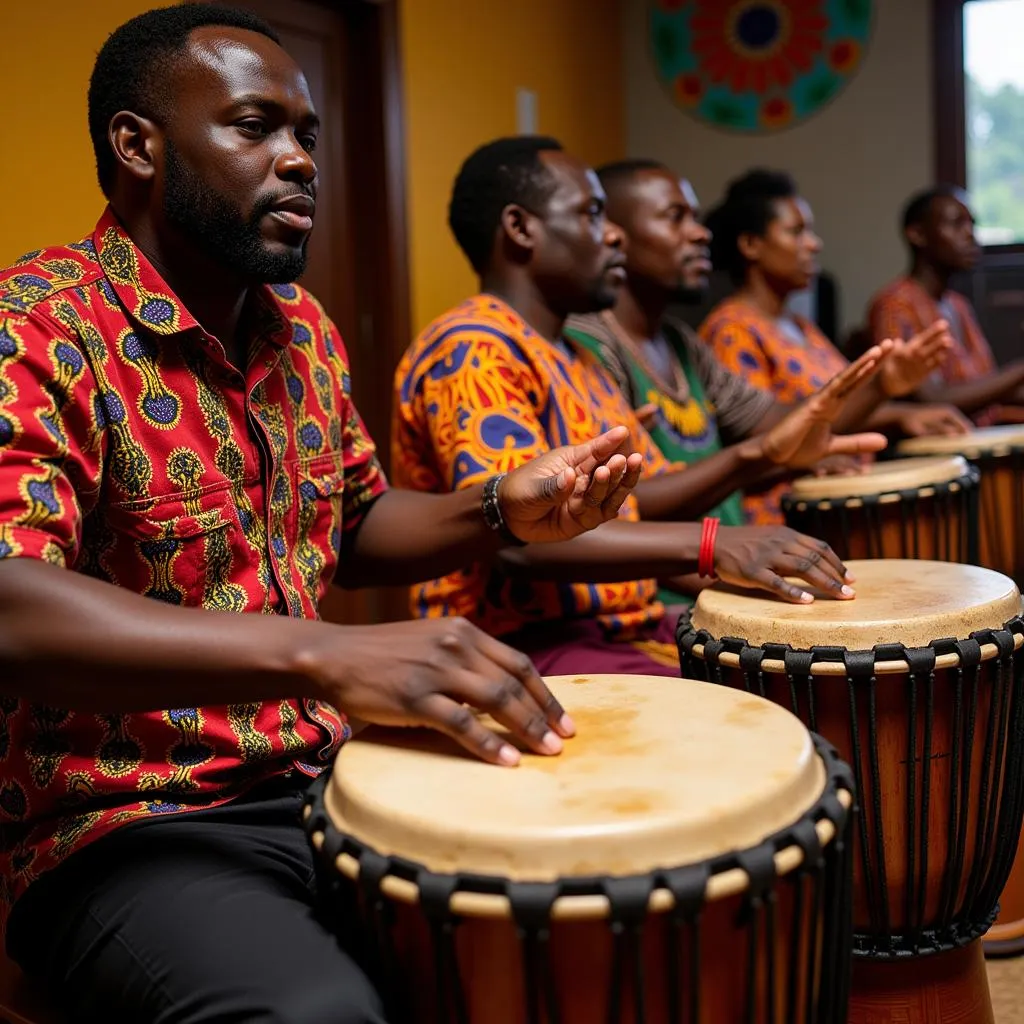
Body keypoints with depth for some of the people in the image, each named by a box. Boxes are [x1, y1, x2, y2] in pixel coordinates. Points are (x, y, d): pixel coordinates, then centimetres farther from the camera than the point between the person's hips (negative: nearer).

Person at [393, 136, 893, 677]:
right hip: (528, 645, -9)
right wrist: (708, 543, -35)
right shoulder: (469, 351, -13)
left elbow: (633, 498, 17)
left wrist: (763, 453, 1)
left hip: (629, 627, 10)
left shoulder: (576, 359, 20)